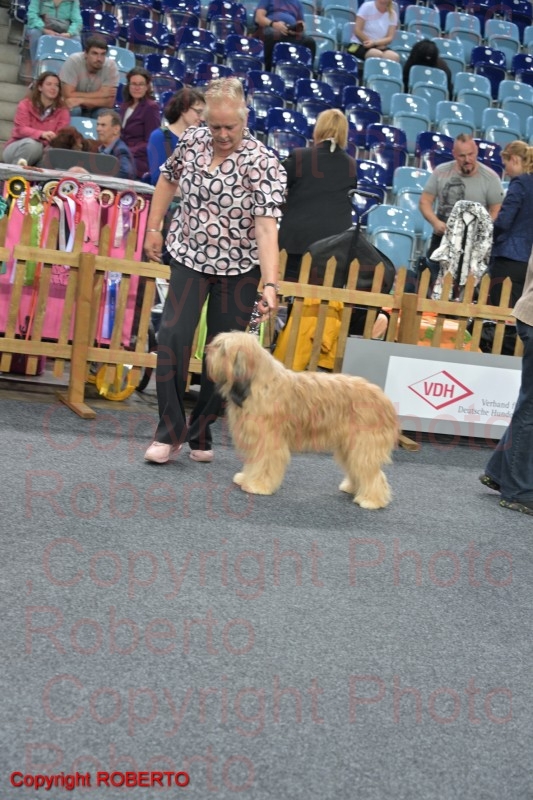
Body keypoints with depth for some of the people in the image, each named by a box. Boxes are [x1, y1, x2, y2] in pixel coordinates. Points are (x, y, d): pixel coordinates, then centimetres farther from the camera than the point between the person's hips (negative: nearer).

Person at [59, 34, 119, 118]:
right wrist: (100, 94, -24)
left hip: (96, 109, 1)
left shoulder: (111, 66, -19)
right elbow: (68, 95, -27)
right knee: (72, 110, -32)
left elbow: (109, 102, -21)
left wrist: (81, 100, -32)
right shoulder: (73, 61, -23)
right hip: (74, 107, -1)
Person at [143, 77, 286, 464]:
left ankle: (201, 432, 20)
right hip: (190, 257, 3)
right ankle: (170, 432, -1)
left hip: (239, 268, -2)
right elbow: (168, 178, 14)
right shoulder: (192, 140, -5)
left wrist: (271, 285, -37)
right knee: (172, 338, -11)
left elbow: (267, 227, -28)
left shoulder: (263, 163, -19)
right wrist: (154, 227, 13)